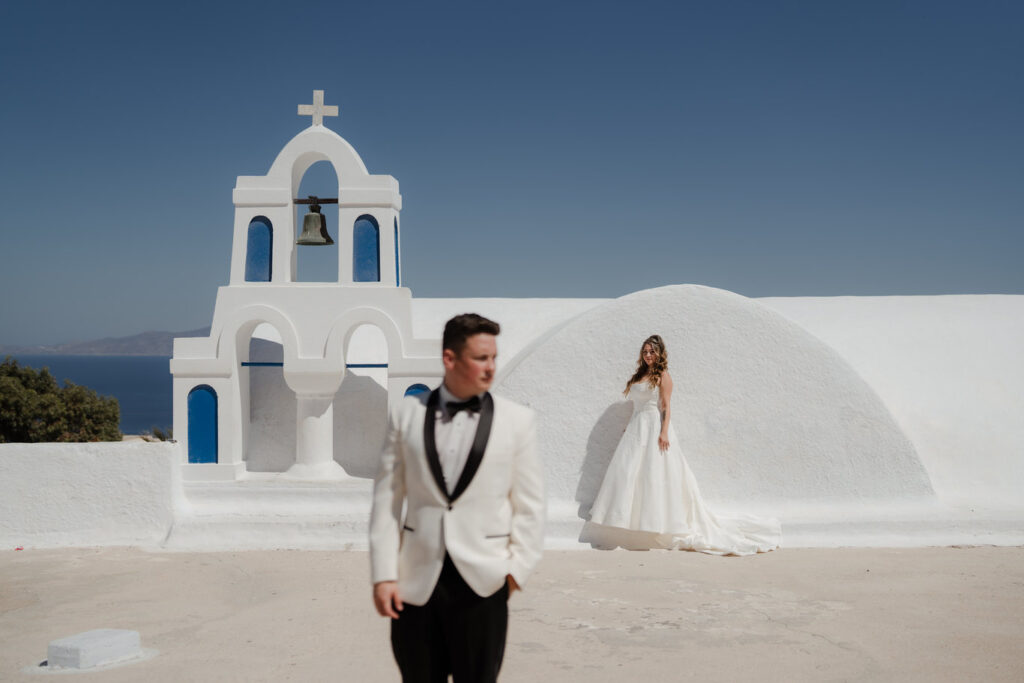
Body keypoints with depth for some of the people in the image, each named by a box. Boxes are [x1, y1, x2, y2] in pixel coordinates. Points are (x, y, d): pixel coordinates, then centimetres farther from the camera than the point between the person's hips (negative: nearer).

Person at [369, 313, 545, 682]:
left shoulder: (517, 419, 0)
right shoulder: (406, 413, 2)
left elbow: (529, 505, 3)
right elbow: (387, 498, 3)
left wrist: (517, 569, -3)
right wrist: (383, 574, -1)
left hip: (482, 582, -1)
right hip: (416, 582, 1)